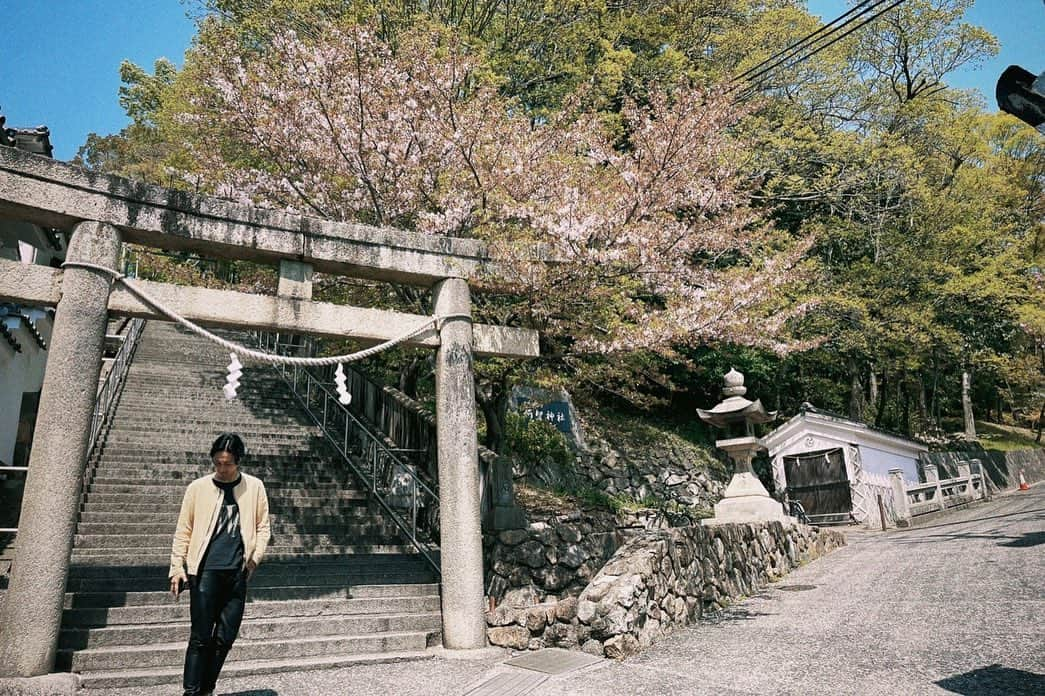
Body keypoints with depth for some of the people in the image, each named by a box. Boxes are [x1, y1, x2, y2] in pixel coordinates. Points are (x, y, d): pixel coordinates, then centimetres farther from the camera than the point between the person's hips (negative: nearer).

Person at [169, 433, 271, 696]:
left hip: (237, 572, 2)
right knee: (201, 637, -1)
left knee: (225, 638, 7)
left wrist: (254, 557, -3)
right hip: (205, 570, -2)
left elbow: (263, 526, 8)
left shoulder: (254, 487, 4)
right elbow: (183, 531, 5)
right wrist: (177, 567, -1)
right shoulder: (198, 487, 2)